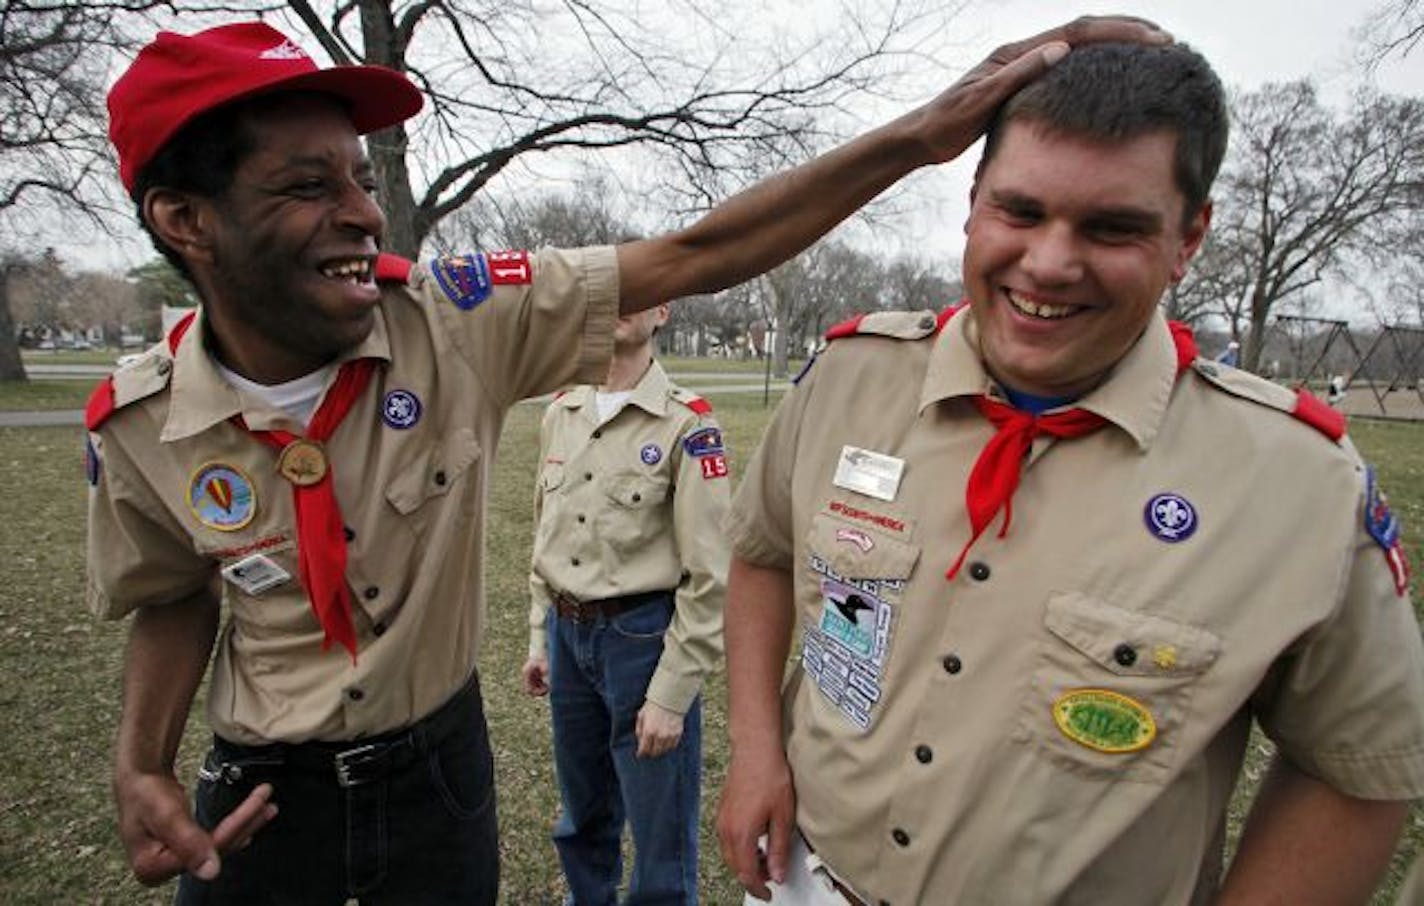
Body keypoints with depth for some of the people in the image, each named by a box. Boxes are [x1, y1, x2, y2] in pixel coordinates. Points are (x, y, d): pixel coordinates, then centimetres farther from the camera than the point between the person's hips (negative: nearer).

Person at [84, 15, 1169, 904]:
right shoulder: (137, 423, -15)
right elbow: (176, 598, 3)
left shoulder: (456, 318, -22)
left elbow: (694, 256, -26)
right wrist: (143, 764, -13)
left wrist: (922, 131, -31)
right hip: (263, 786, 2)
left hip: (439, 756, -1)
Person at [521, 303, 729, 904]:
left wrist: (672, 695, -14)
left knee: (660, 837, 9)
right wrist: (541, 637, 15)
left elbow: (708, 574, -14)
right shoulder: (560, 414, 5)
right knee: (582, 812, 25)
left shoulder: (685, 423, -14)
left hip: (644, 636, -6)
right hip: (567, 633, 6)